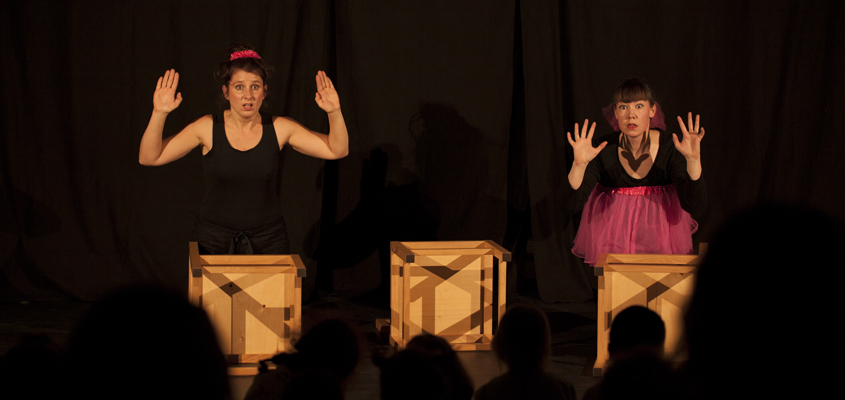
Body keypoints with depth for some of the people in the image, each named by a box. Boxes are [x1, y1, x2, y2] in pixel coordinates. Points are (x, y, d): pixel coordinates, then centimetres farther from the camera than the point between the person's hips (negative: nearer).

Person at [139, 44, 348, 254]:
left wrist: (334, 112, -18)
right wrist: (159, 114, -21)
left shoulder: (279, 129, -2)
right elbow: (149, 158, -7)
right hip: (214, 242, -1)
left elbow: (337, 150, -2)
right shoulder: (208, 128, -5)